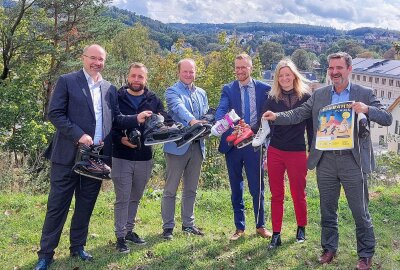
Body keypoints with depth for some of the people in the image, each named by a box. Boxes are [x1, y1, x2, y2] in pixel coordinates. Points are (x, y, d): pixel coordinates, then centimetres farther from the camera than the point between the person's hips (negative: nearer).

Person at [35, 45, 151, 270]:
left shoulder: (110, 89, 13)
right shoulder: (67, 81, -2)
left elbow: (116, 119, 14)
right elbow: (55, 113, -8)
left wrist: (136, 119, -4)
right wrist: (79, 135, -18)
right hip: (68, 156, -4)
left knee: (86, 206, 13)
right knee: (57, 205, 2)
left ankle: (78, 247, 27)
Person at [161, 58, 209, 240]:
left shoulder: (201, 93, 17)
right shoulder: (172, 92, -2)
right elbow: (179, 108, -22)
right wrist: (192, 121, -40)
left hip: (197, 145, 6)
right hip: (177, 145, -6)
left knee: (191, 189, 14)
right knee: (171, 189, 0)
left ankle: (188, 224, 25)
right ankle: (168, 227, 9)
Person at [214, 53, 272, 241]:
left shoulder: (264, 89, 2)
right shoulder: (228, 89, 2)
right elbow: (221, 110, -14)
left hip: (255, 143, -1)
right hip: (233, 144, 1)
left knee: (257, 188, 6)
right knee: (236, 189, 10)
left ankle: (260, 225, 23)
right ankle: (239, 227, 23)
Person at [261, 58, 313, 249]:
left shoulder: (305, 97, -1)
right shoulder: (272, 99, 3)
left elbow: (311, 126, 2)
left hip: (297, 153, -1)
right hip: (275, 152, 2)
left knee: (298, 194, 9)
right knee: (276, 195, 7)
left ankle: (301, 228, 31)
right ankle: (276, 234, 15)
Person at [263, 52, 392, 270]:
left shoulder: (365, 94, 0)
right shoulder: (319, 95, 7)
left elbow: (387, 119, -4)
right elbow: (298, 114, 4)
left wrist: (367, 109, -22)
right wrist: (276, 116, -12)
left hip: (353, 161, -2)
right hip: (325, 161, 3)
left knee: (360, 213, 6)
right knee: (327, 211, 15)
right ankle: (329, 249, 32)